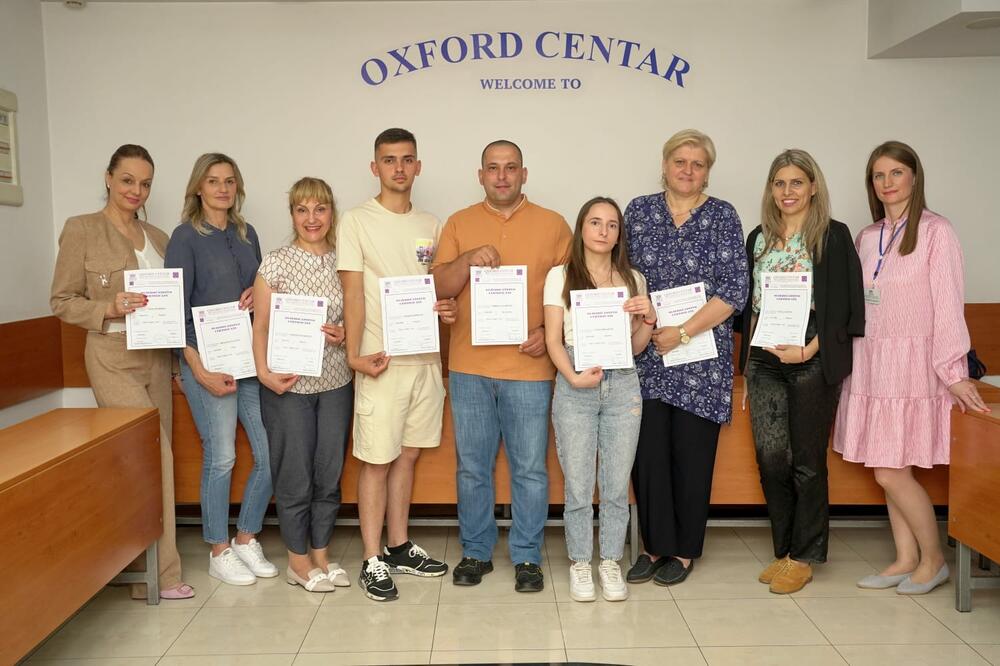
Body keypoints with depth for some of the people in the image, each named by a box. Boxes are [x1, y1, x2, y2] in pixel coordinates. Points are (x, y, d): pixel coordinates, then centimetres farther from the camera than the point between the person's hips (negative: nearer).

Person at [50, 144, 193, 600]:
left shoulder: (157, 237, 12)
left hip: (156, 356, 6)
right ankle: (160, 572, 1)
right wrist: (109, 308, -18)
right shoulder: (81, 230, -3)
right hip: (113, 359, -6)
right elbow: (62, 301, -3)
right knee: (156, 456, -10)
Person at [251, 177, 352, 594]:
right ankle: (298, 562, 21)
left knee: (330, 473, 10)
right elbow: (261, 326, -3)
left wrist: (345, 335, -8)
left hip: (336, 383, 4)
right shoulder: (275, 263, -4)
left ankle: (320, 554, 26)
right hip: (288, 385, -3)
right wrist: (264, 372, -15)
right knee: (295, 477, 4)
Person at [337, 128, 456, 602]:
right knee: (377, 460, -1)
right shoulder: (357, 221, -3)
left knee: (408, 455, 13)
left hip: (425, 355, 5)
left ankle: (399, 547, 26)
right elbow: (353, 292, -8)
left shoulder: (430, 226, 13)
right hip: (381, 360, -5)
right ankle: (373, 562, 9)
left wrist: (445, 308, -3)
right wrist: (355, 354, -17)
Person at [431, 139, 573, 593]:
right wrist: (468, 260, -14)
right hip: (469, 367, 2)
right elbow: (438, 288, 3)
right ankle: (475, 552, 25)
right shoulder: (459, 224, 9)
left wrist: (550, 330, -10)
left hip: (530, 367, -1)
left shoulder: (553, 225, 6)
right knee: (472, 467, 10)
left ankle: (527, 557, 19)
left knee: (530, 469, 4)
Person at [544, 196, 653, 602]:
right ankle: (580, 564, 18)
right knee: (578, 486, 2)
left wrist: (649, 319, -5)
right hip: (574, 387, -2)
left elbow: (636, 346, 13)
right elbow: (553, 339, -1)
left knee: (617, 485, 6)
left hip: (622, 386, 2)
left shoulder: (632, 279, 12)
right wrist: (574, 377, -15)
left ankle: (611, 563, 21)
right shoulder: (561, 276, 3)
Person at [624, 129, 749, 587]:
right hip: (647, 355, 2)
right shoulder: (639, 210, 8)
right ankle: (655, 545, 18)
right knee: (648, 450, 2)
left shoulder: (723, 217, 1)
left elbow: (734, 291, -7)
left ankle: (684, 550, 19)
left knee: (692, 453, 4)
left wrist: (682, 333, -13)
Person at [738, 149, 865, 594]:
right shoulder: (759, 238, 13)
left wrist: (809, 350, -17)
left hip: (813, 362, -4)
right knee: (770, 457, 4)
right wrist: (748, 350, 8)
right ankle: (784, 550, 19)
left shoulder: (834, 236, -2)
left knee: (807, 460, 3)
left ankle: (803, 557, 15)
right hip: (764, 362, 5)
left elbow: (842, 307, -7)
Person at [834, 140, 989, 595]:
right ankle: (906, 560, 22)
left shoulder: (935, 232, -6)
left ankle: (933, 560, 15)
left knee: (891, 472, -5)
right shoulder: (867, 237, 12)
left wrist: (953, 371, -13)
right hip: (869, 362, 6)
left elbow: (948, 302, -10)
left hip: (912, 362, -6)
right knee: (889, 470, 9)